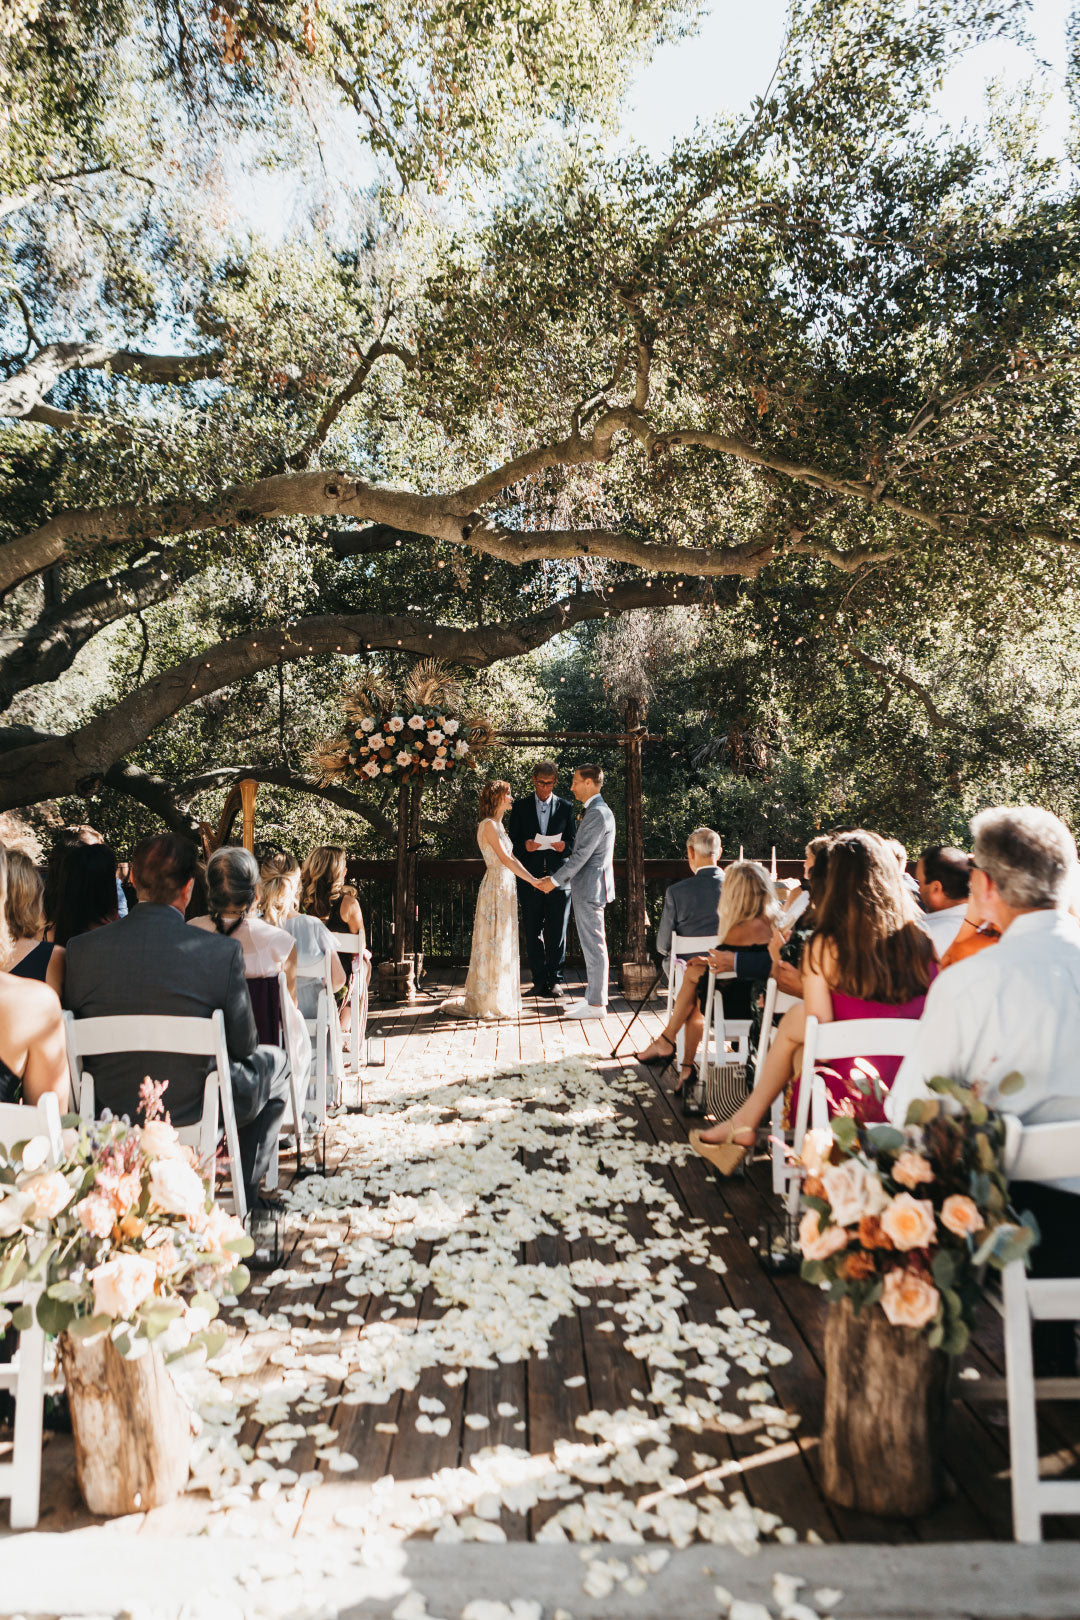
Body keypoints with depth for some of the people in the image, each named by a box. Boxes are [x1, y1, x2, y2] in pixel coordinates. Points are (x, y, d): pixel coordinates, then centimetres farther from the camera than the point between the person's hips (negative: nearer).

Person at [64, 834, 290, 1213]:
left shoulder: (80, 949, -11)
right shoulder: (222, 950, -20)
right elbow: (243, 1046, -10)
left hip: (110, 1113, 4)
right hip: (196, 1114, -4)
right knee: (274, 1061, 26)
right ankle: (244, 1193, 31)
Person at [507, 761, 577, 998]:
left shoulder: (566, 807, 9)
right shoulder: (520, 806, 8)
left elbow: (573, 841, 11)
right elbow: (512, 841, 7)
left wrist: (563, 846, -11)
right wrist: (525, 845, -14)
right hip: (530, 878, 0)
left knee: (557, 932, 1)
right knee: (532, 932, 3)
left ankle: (554, 980, 11)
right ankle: (539, 980, 12)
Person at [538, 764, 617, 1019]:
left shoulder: (597, 813, -17)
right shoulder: (597, 811, 16)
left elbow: (582, 855, -20)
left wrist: (555, 880, -14)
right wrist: (559, 879, 18)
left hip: (589, 889, -11)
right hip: (587, 888, 11)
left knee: (594, 946, -4)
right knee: (592, 947, 15)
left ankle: (596, 1004, 2)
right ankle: (592, 997, 23)